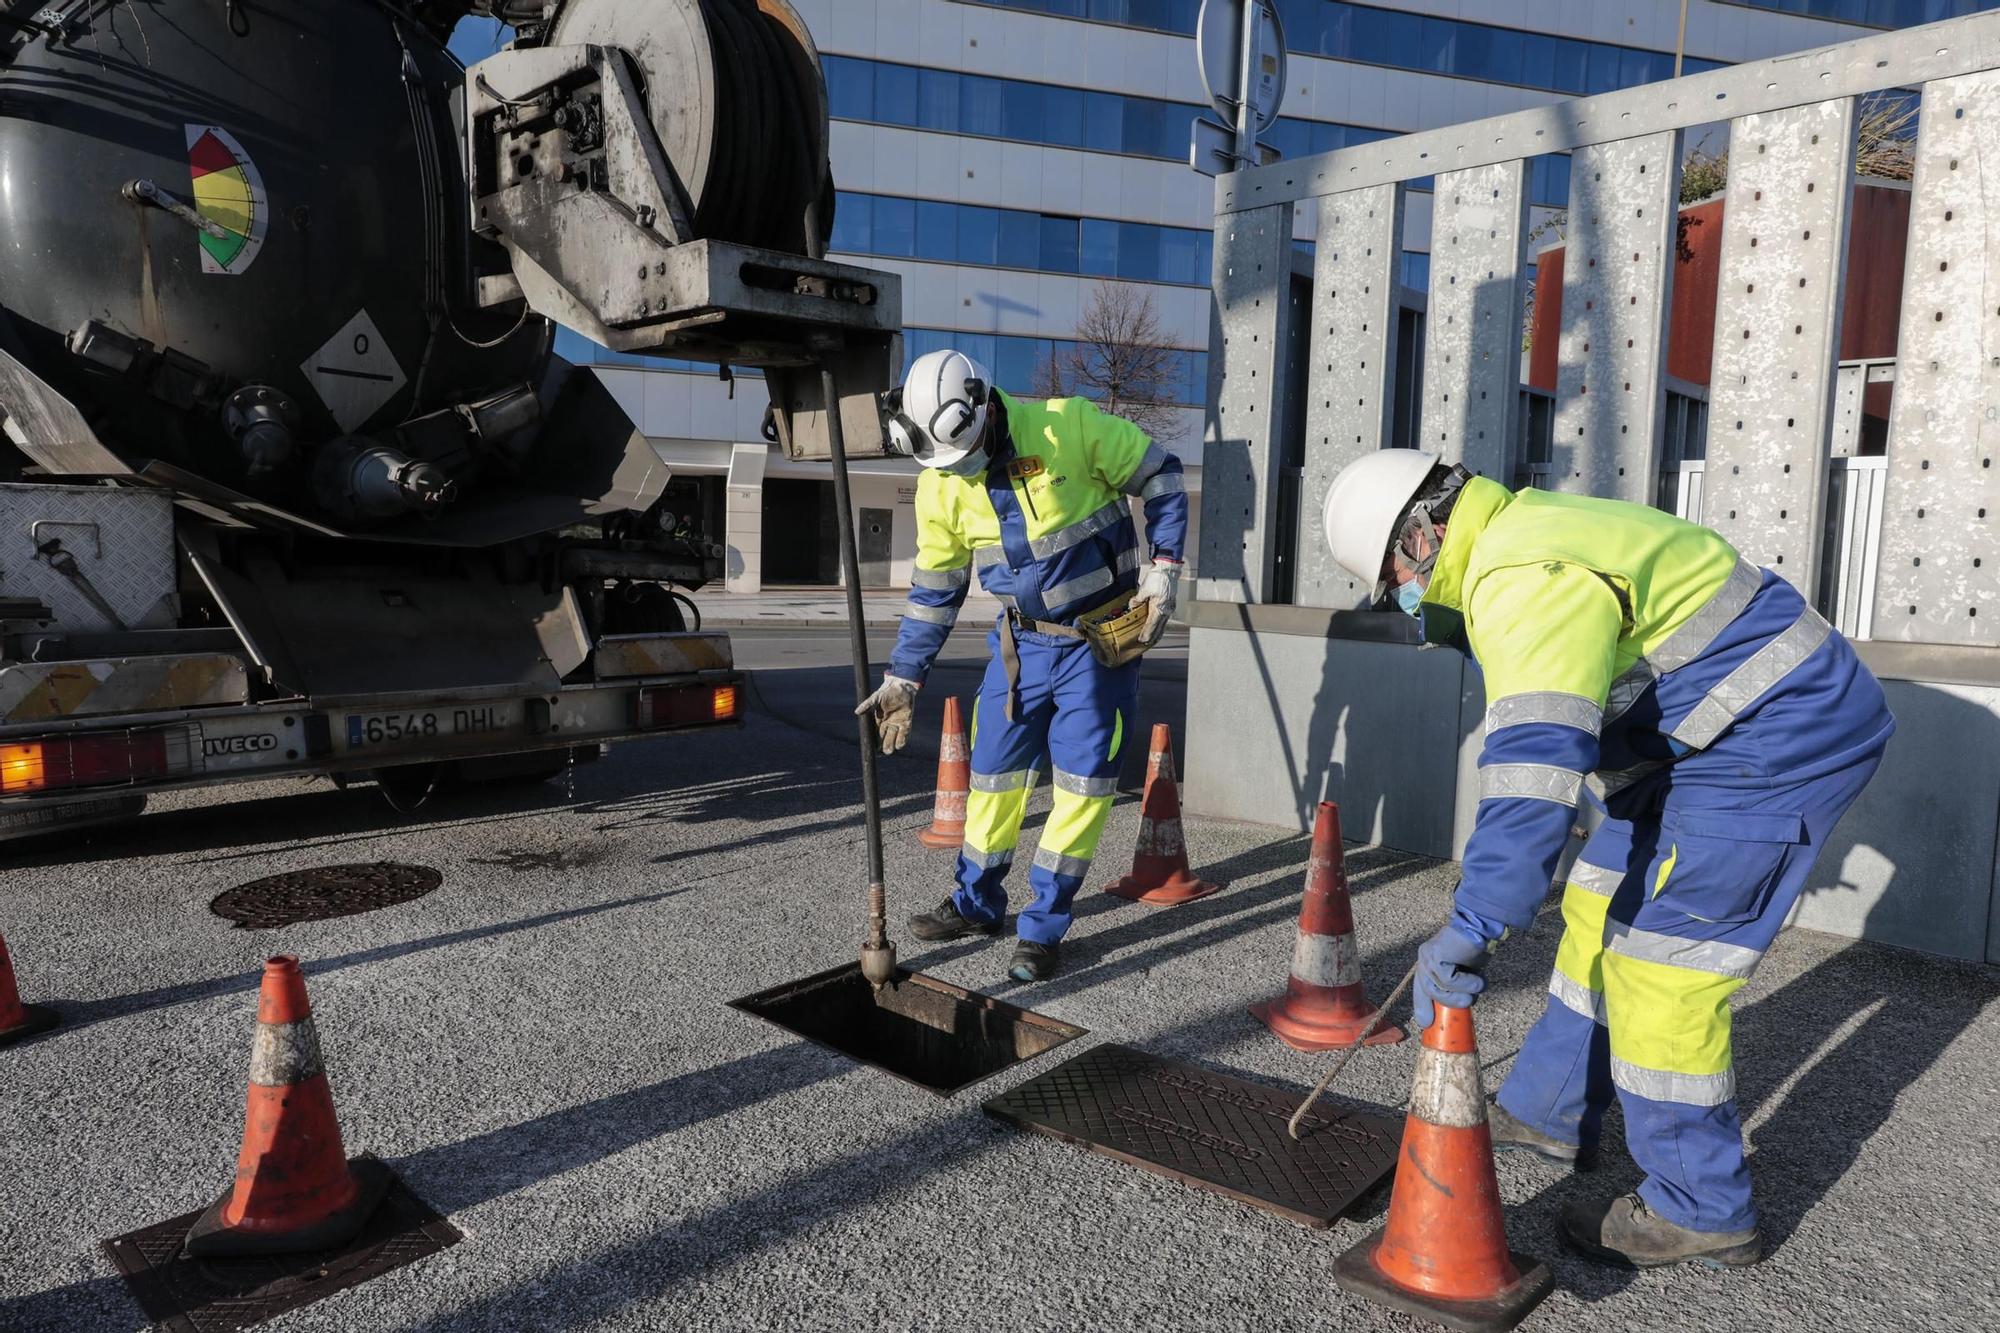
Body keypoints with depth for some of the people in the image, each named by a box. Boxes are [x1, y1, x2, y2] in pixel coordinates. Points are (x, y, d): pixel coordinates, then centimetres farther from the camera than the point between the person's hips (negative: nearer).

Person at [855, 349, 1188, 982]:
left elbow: (1160, 476, -6)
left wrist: (1162, 569, -12)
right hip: (1022, 641, 4)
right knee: (994, 774, 10)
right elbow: (934, 589, 5)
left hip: (1104, 639, -4)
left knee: (1083, 785, 0)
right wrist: (902, 680, 4)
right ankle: (977, 904, 29)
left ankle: (1043, 926, 13)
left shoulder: (1068, 426, -18)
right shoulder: (940, 482, -5)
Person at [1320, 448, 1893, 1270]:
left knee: (1658, 961, -8)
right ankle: (1549, 1113, 29)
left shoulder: (1526, 579, -25)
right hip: (1724, 738, 11)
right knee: (1600, 912, 15)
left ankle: (1701, 1212, 8)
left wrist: (1476, 922, -38)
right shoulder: (1527, 537, 10)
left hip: (1777, 743, -11)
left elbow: (1534, 767, -36)